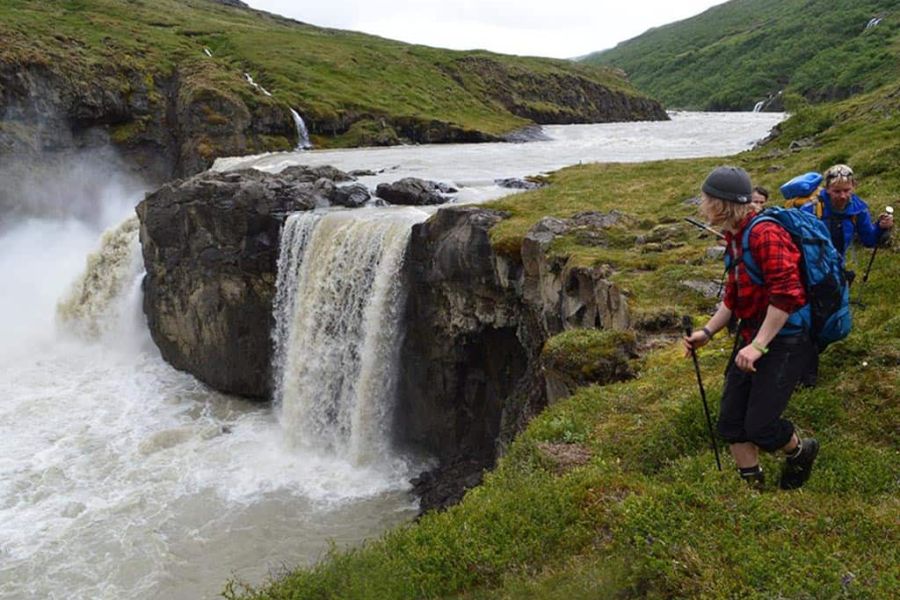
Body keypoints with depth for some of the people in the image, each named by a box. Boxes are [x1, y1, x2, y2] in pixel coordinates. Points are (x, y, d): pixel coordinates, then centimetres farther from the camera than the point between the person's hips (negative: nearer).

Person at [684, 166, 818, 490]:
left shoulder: (764, 233, -20)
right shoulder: (735, 237, 10)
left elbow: (785, 294, -26)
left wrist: (757, 346, -24)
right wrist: (706, 332, 11)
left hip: (785, 339, -9)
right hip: (752, 335, 9)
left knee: (759, 427, -8)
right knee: (731, 421, 7)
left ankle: (801, 452, 25)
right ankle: (752, 485, 23)